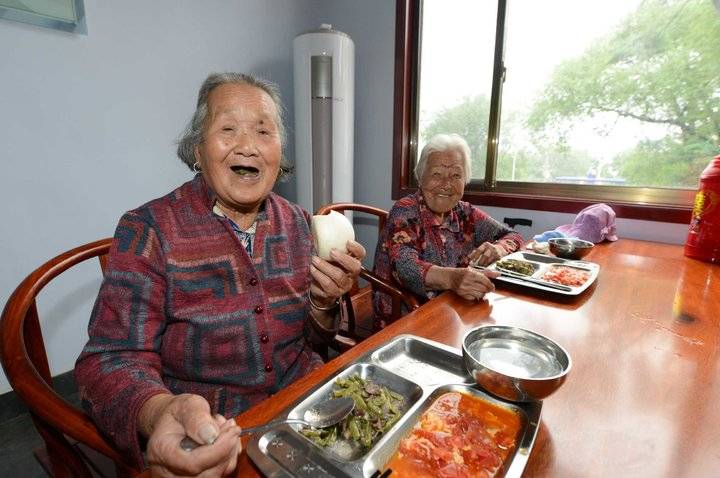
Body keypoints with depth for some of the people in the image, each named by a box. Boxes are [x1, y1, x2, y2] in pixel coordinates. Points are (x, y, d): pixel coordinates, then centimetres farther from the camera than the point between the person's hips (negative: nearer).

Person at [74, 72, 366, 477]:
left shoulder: (297, 223, 0)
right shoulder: (147, 231, -11)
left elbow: (312, 337, 6)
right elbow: (112, 360, -13)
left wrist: (324, 302, -16)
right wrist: (159, 414, -34)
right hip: (210, 438, -2)